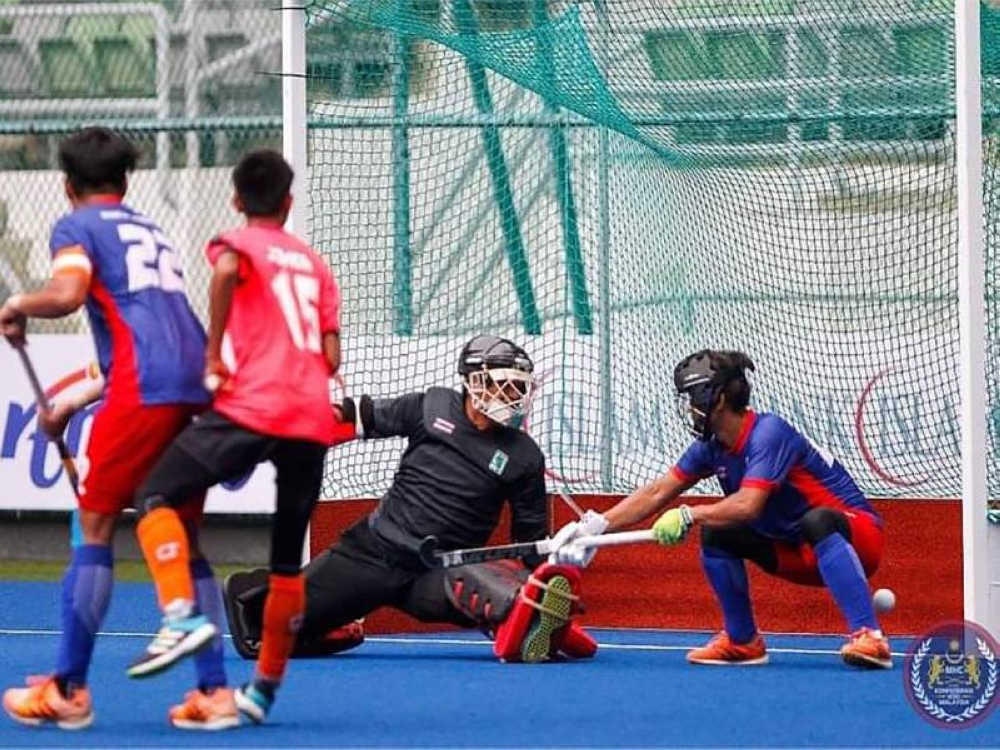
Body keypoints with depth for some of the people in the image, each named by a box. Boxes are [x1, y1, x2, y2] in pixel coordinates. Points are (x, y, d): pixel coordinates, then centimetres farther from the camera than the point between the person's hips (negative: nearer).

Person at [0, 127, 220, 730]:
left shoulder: (77, 227, 7)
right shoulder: (152, 231, 29)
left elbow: (67, 293, -14)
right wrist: (72, 404, 35)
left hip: (144, 388, -7)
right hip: (198, 384, 7)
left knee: (96, 526, 0)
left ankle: (69, 690, -2)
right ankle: (215, 689, 6)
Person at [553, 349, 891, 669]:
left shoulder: (768, 433, -24)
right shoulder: (712, 447, 1)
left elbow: (748, 505, -35)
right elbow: (658, 493, 5)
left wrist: (689, 515, -28)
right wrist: (597, 526, -3)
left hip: (857, 538, -8)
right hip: (797, 554, 8)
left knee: (818, 521, -40)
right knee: (715, 533, -2)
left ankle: (869, 637, -46)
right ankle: (742, 642, 7)